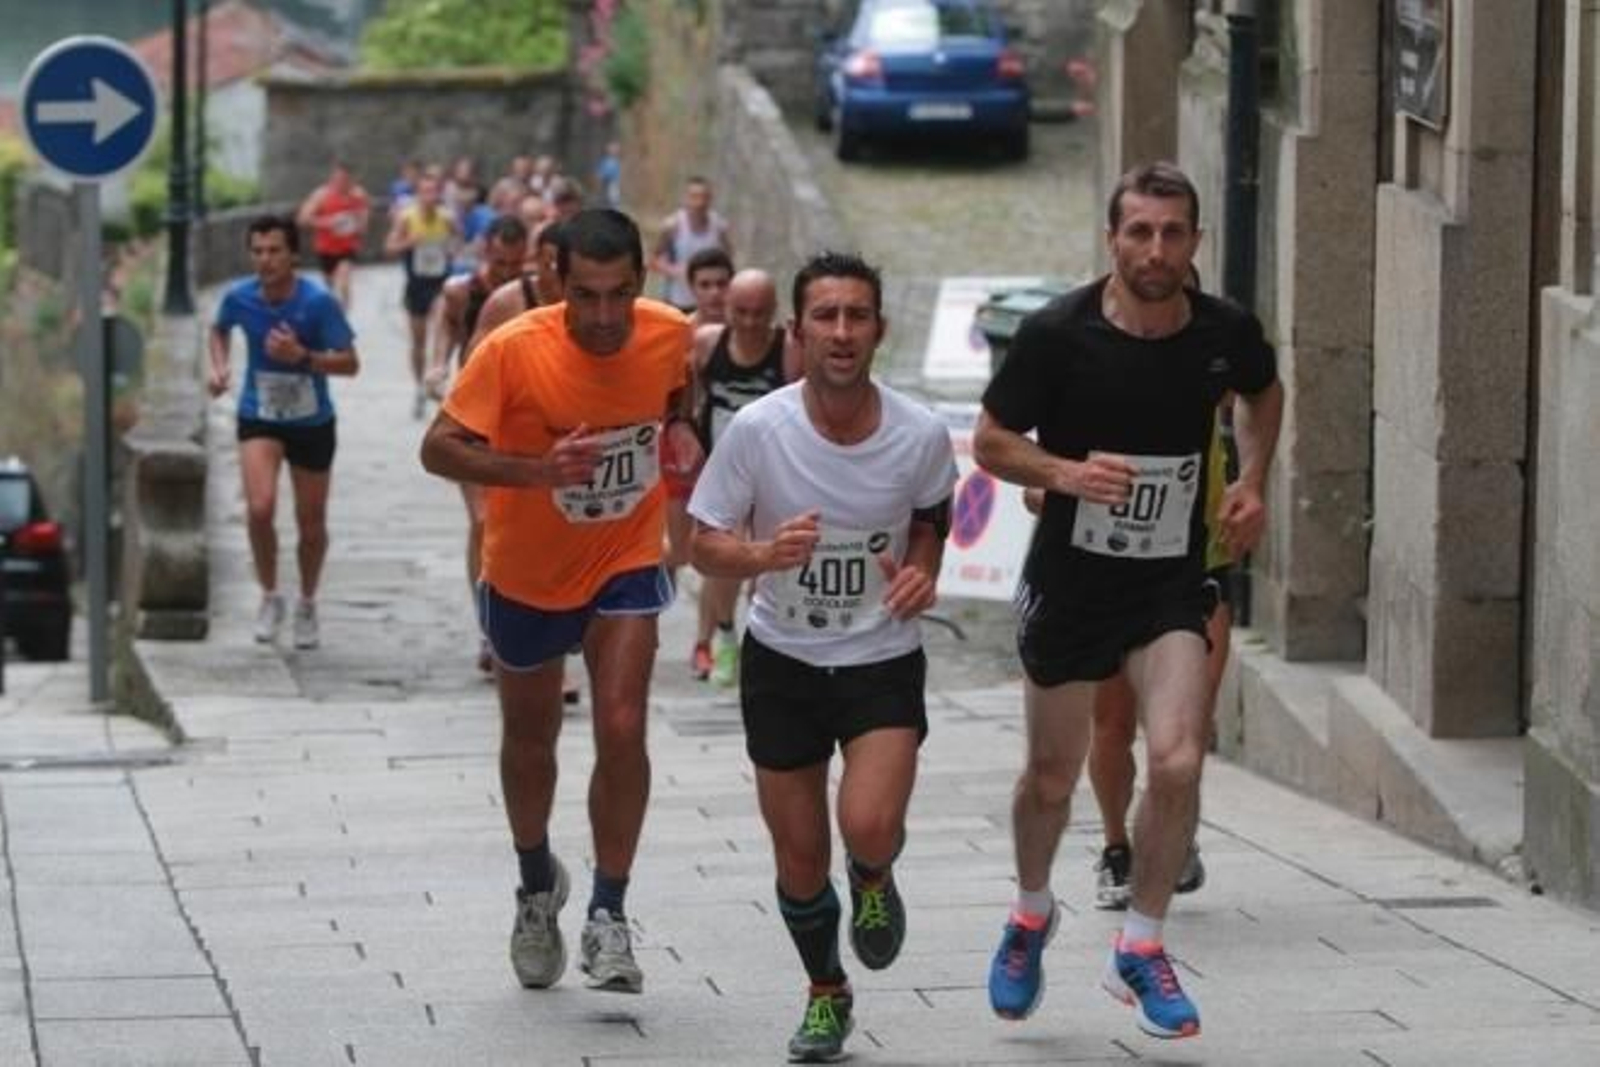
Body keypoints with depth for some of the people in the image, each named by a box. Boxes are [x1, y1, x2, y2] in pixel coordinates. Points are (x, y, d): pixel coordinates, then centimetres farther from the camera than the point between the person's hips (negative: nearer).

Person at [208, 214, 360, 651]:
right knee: (260, 508, -21)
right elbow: (219, 330, 14)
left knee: (311, 524, 10)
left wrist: (302, 356, -30)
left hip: (312, 422, -1)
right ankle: (270, 597, 4)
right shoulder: (239, 297, -10)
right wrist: (220, 367, -4)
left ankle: (307, 606, 36)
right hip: (258, 418, 1)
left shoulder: (318, 302, -19)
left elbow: (349, 363, -15)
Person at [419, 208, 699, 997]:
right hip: (526, 571, -1)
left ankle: (607, 918, -5)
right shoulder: (513, 350, -26)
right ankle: (537, 885, 43)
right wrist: (535, 470, -38)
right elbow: (439, 448, -25)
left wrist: (680, 430, -9)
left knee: (622, 729, -15)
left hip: (626, 560, 1)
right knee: (530, 735, 16)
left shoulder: (669, 335, -14)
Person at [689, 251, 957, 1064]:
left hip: (883, 659, -1)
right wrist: (764, 554, -30)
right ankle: (826, 992, 36)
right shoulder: (757, 430, -16)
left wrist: (923, 570, -10)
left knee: (869, 827, -22)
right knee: (799, 861, 8)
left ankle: (873, 880, 17)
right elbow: (705, 546, -9)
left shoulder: (920, 434, -13)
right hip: (782, 660, 1)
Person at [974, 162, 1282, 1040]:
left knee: (1178, 761, -17)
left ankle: (1139, 950, 3)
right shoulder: (1057, 333, -15)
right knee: (1052, 776, 12)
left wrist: (1251, 478, 2)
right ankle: (1031, 917, 42)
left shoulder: (1225, 332, -7)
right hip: (1070, 580, -1)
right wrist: (1065, 473, -24)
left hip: (1172, 582, 1)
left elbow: (1263, 393, 17)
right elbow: (990, 442, -6)